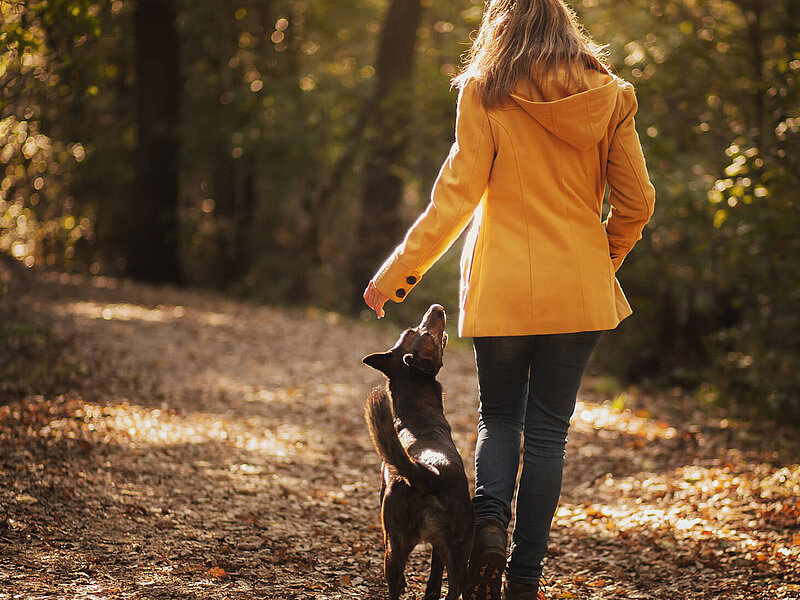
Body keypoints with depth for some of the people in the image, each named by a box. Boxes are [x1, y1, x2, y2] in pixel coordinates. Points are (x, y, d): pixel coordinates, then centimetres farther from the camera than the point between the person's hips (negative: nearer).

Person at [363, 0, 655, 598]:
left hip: (502, 286, -1)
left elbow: (454, 199, -7)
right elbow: (636, 202, 4)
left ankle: (489, 524, -10)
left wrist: (395, 274, 0)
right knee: (548, 430, 8)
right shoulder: (608, 96, 3)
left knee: (498, 418, 15)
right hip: (579, 290, 2)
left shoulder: (485, 94, -4)